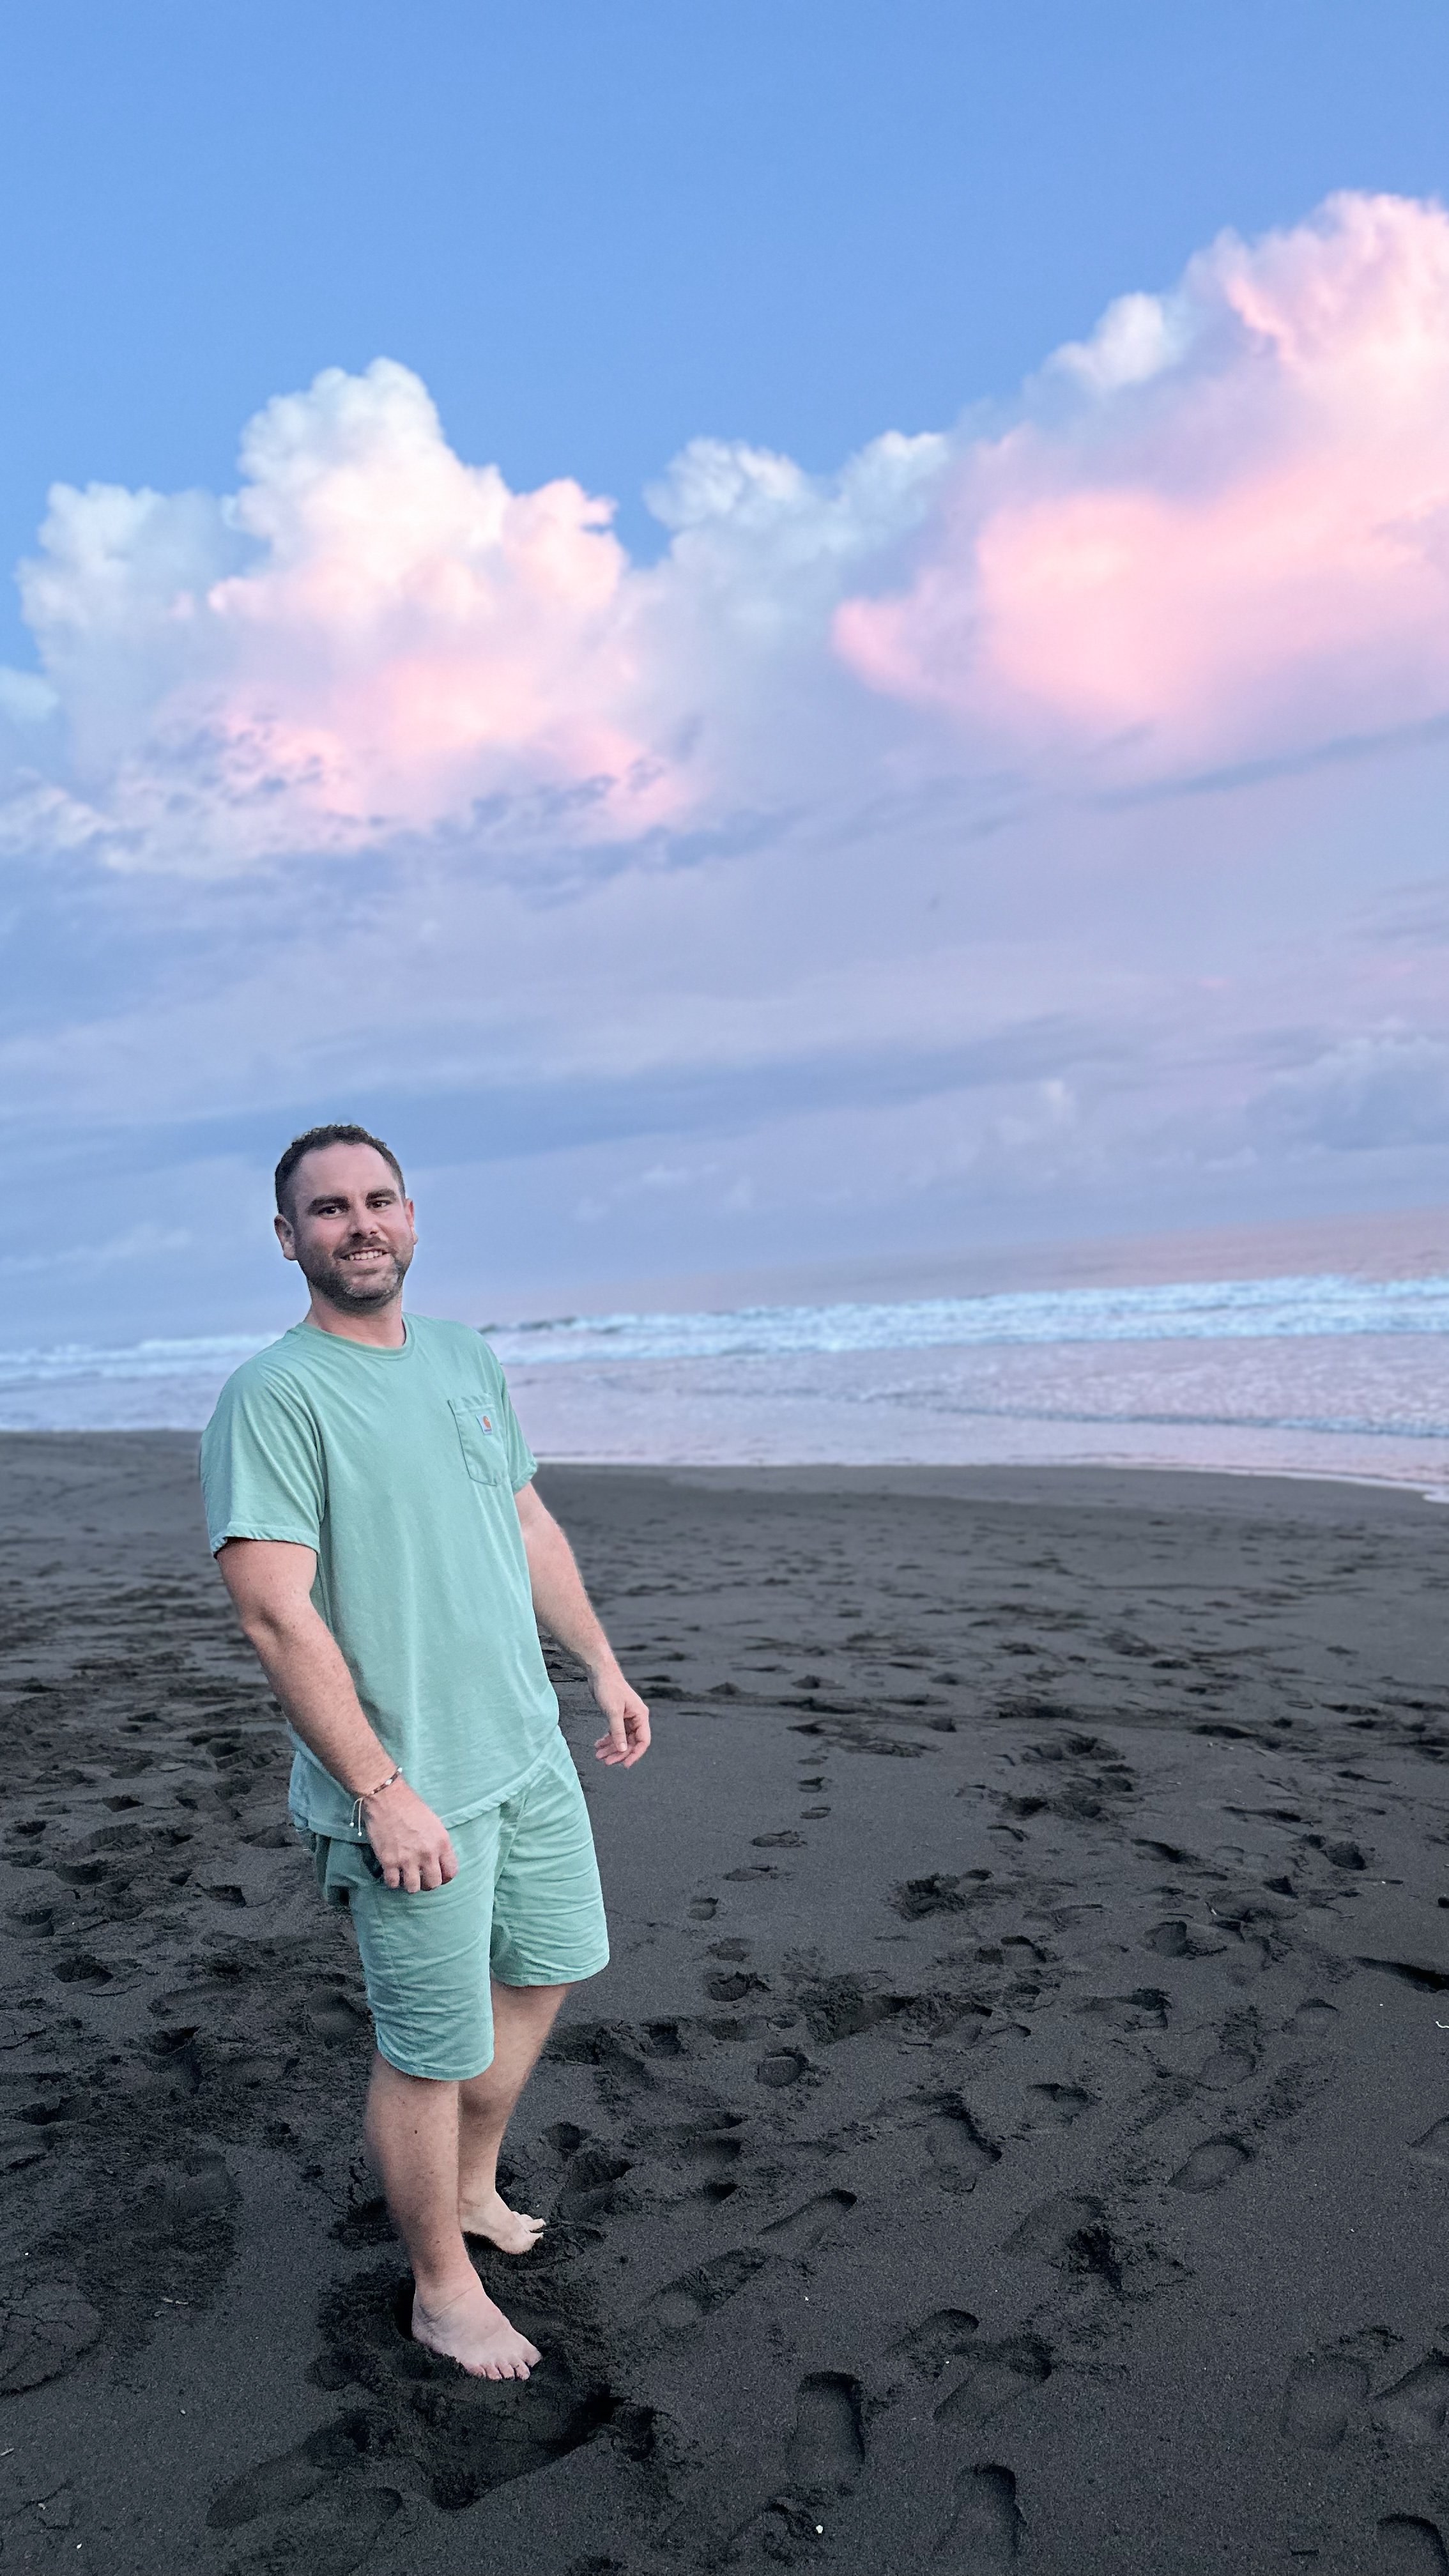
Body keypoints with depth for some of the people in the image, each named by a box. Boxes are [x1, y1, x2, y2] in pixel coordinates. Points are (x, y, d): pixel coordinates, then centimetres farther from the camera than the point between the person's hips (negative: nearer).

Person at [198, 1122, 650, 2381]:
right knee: (433, 2051, 7)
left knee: (546, 1969, 22)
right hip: (408, 1788, -8)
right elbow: (276, 1612, -22)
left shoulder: (467, 1356, 7)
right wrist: (382, 1791, -23)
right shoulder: (272, 1395, -17)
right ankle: (444, 2289, 32)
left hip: (529, 1748, 8)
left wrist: (602, 1662, 16)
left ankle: (472, 2188, 46)